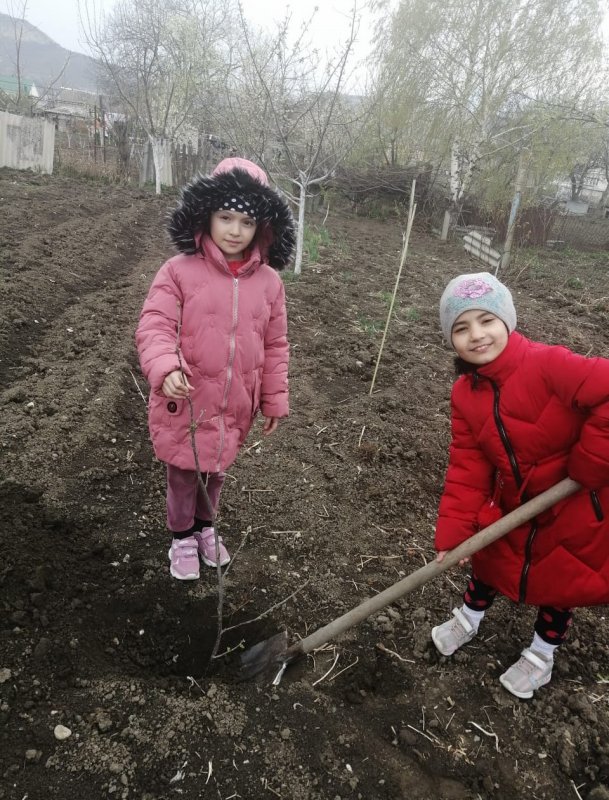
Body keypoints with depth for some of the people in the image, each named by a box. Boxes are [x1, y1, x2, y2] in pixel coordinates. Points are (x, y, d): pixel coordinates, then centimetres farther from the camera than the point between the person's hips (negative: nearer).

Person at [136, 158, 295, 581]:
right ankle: (182, 537, 40)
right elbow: (154, 325, -15)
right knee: (184, 473, 14)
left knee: (216, 471, 23)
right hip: (186, 401, -3)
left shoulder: (269, 281, -2)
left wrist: (274, 401, 6)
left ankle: (206, 527, 49)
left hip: (235, 403, 3)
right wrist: (165, 368, -35)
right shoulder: (180, 270, -12)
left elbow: (275, 346, 4)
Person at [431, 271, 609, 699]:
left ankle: (542, 655, 45)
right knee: (491, 560, 23)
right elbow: (468, 467, -10)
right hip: (514, 505, 5)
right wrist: (453, 533, -16)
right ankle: (469, 618, 54)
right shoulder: (465, 395, -11)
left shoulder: (547, 364, -31)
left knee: (560, 581, 18)